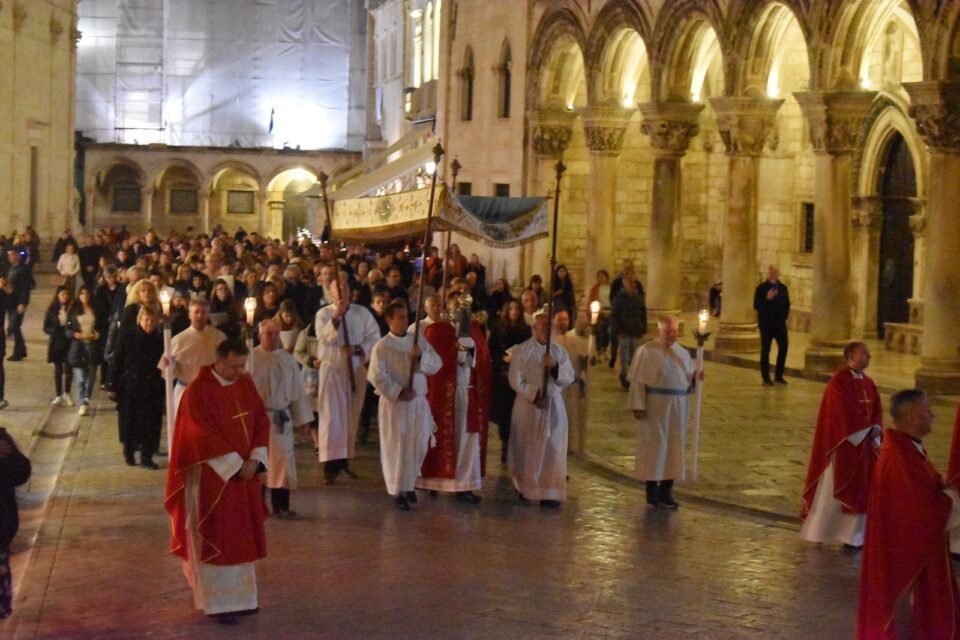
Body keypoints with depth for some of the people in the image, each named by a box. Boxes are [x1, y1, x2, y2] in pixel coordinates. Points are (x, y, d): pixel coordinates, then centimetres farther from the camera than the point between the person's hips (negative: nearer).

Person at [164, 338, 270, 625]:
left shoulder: (246, 384, 5)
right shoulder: (198, 391, -15)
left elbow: (262, 422, 6)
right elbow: (204, 436, -18)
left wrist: (254, 461, -8)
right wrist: (235, 465, -18)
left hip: (245, 473, 7)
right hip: (212, 477, -6)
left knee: (242, 536, 11)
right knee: (215, 539, 0)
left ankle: (240, 596, 21)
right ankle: (218, 603, 7)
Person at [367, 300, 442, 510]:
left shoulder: (419, 341, 7)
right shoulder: (382, 346, -6)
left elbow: (436, 365, 2)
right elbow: (377, 376, -13)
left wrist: (421, 356, -16)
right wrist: (398, 393, -20)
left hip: (419, 402, 4)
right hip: (394, 403, -4)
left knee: (417, 447, 9)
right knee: (396, 448, -3)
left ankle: (409, 484, 28)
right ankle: (399, 491, 5)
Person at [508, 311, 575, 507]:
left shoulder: (559, 351, 6)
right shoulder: (522, 350, -3)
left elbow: (569, 378, 1)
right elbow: (516, 380, -7)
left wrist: (555, 366, -17)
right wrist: (534, 396, -15)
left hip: (554, 405, 2)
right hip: (527, 404, -2)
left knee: (552, 450, -3)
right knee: (527, 448, 4)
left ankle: (550, 492, -2)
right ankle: (524, 487, 18)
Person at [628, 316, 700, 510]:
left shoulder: (683, 354, 13)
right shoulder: (646, 352, -3)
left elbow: (689, 379, 15)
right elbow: (637, 381, -7)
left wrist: (697, 377, -7)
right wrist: (638, 406, -14)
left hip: (677, 408, 5)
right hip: (654, 407, -5)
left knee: (674, 447, 8)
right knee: (654, 447, 0)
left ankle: (666, 491, 17)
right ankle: (652, 493, 9)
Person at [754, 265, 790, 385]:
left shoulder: (783, 288, 11)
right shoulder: (761, 288, -2)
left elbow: (787, 304, 18)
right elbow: (756, 305, -8)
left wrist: (784, 317, 5)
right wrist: (767, 298, -21)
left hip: (780, 324, 4)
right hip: (766, 324, -3)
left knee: (783, 348, -2)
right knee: (765, 350, 0)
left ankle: (778, 376, 9)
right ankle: (766, 377, 6)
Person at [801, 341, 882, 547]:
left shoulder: (868, 383, 10)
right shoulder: (839, 381, -14)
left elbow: (877, 409, 10)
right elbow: (844, 412, -20)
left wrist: (876, 429, -9)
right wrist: (865, 431, -16)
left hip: (864, 444, 7)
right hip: (842, 443, -7)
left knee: (860, 489, 8)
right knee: (833, 489, 2)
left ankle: (855, 536, 15)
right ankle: (819, 530, 15)